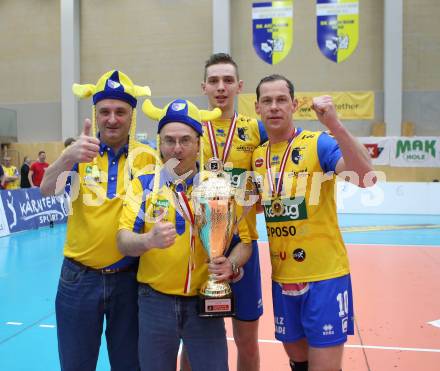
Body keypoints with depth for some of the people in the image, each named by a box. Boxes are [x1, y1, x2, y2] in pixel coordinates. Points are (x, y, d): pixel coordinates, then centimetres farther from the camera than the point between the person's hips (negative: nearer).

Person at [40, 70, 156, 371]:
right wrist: (68, 158, -41)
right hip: (79, 277, 1)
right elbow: (48, 190, -21)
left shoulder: (147, 157, -4)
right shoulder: (79, 154, -4)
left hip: (129, 277, 0)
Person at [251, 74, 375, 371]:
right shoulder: (256, 155, 5)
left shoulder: (319, 143, -11)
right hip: (282, 277, 5)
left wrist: (335, 125, -36)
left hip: (325, 275, -5)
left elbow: (365, 178, -28)